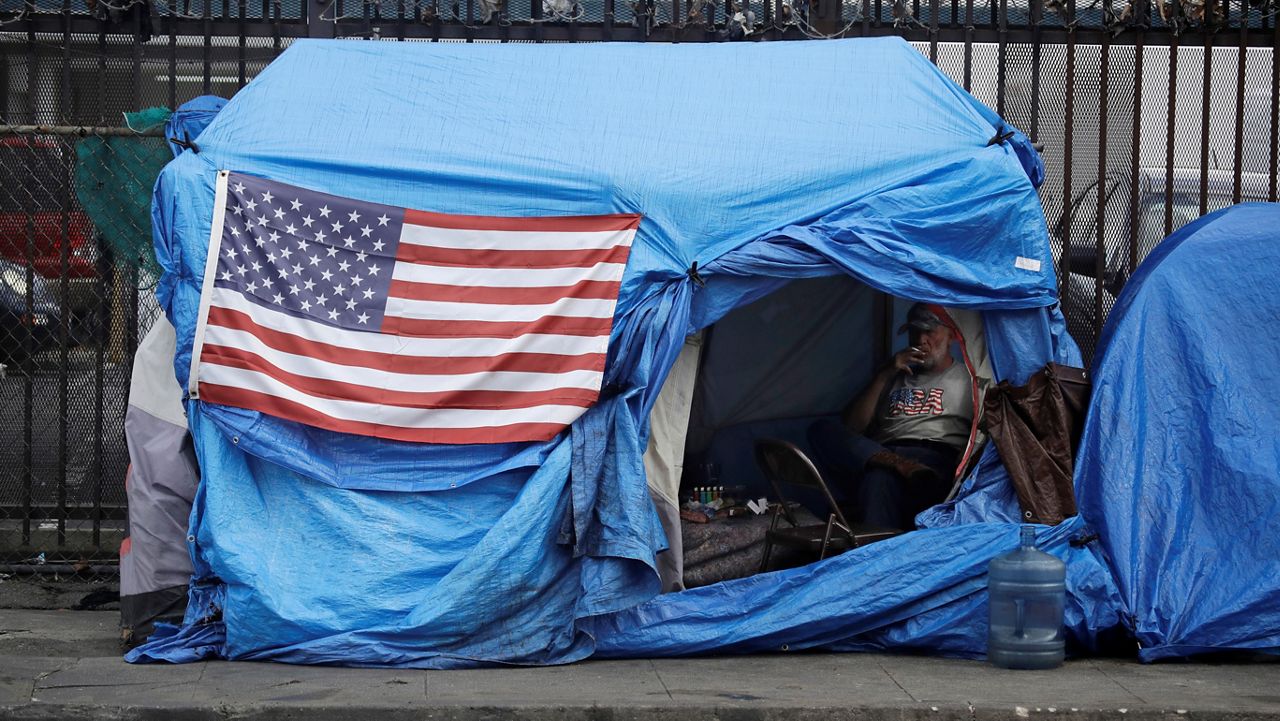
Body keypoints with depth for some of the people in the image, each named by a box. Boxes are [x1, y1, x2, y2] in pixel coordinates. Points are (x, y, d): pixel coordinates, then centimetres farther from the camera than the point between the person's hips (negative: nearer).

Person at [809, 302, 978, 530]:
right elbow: (851, 428, 21)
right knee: (822, 430, -23)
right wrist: (884, 375, 14)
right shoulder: (895, 379, 34)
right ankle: (905, 467, -43)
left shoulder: (967, 378, 23)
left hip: (937, 459, -5)